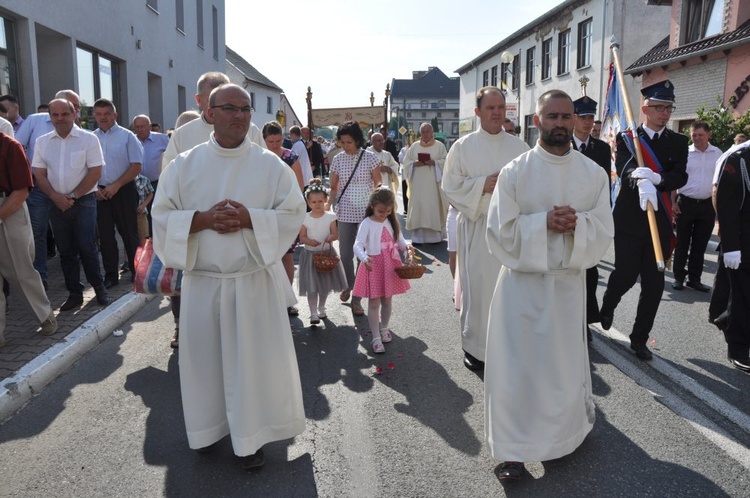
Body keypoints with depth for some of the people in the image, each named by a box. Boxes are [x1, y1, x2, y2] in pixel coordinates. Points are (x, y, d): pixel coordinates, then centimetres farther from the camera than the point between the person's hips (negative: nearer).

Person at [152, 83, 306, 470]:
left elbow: (294, 214, -3)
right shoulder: (184, 165, 2)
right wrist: (203, 219, -17)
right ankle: (209, 427, 34)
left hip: (254, 282, -1)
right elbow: (162, 217, 1)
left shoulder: (270, 165, -1)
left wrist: (249, 218, -18)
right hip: (202, 282, 1)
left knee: (253, 359, 5)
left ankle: (251, 437, 22)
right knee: (205, 358, 11)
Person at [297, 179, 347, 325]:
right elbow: (302, 237, -3)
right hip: (310, 254, -1)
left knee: (325, 284, 15)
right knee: (311, 286, -2)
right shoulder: (305, 218, -7)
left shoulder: (330, 217, -6)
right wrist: (309, 241, -24)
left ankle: (321, 308, 35)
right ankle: (313, 313, 7)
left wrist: (331, 237, -28)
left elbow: (336, 234, -5)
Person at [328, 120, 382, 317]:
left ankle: (357, 298, 8)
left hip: (366, 212, -2)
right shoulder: (337, 159, 4)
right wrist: (328, 207, -4)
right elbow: (333, 188, 9)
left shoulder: (370, 158, -4)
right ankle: (348, 286, 35)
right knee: (345, 254, 8)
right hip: (345, 213, 3)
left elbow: (378, 186, 1)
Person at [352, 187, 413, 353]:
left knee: (387, 300, 16)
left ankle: (384, 328, 38)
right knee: (374, 302, 1)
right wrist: (364, 258, -42)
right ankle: (376, 338, 10)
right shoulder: (367, 224, -12)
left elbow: (400, 241, 9)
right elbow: (358, 245, -22)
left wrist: (407, 247, -15)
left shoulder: (392, 222, 4)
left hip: (390, 266, 5)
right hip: (373, 266, -5)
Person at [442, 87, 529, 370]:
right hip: (476, 228, -2)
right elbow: (451, 187, -3)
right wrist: (483, 185, -14)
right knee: (477, 288, 1)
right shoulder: (462, 147, 2)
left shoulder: (519, 147, 7)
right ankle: (474, 346, 17)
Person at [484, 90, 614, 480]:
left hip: (569, 282, 2)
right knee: (517, 364, 2)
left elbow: (604, 231, 1)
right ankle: (515, 448, 16)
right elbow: (501, 231, -7)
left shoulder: (593, 174, 1)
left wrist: (576, 224, -19)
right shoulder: (514, 172, -6)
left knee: (565, 360, 13)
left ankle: (567, 430, 39)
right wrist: (543, 222, -19)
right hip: (522, 282, -2)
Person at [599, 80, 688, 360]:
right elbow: (624, 171, -19)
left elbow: (680, 177, -7)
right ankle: (607, 306, 35)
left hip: (660, 222, 3)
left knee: (654, 283, 4)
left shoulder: (678, 142, 8)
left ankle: (640, 339, 19)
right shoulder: (627, 138, 0)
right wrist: (640, 181, -41)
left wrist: (656, 178, -27)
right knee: (626, 275, 0)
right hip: (629, 220, -3)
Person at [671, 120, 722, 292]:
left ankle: (694, 279, 19)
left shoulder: (717, 154, 5)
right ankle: (679, 277, 14)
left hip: (707, 205, 2)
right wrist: (673, 202, -6)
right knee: (682, 243, 5)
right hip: (685, 203, -2)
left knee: (700, 244, 9)